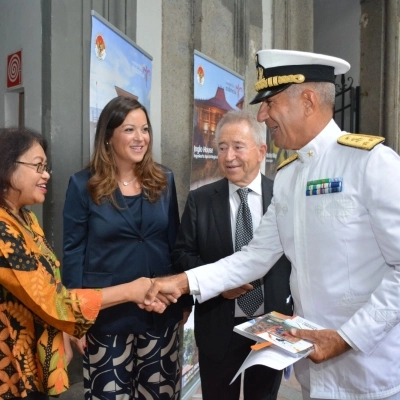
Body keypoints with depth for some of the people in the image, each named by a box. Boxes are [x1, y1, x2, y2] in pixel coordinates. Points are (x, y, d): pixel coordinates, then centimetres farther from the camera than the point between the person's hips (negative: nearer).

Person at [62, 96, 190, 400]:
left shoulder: (163, 180, 3)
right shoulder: (84, 185, -5)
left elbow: (174, 243, 7)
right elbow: (73, 252, -5)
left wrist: (184, 298, 8)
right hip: (107, 314, -2)